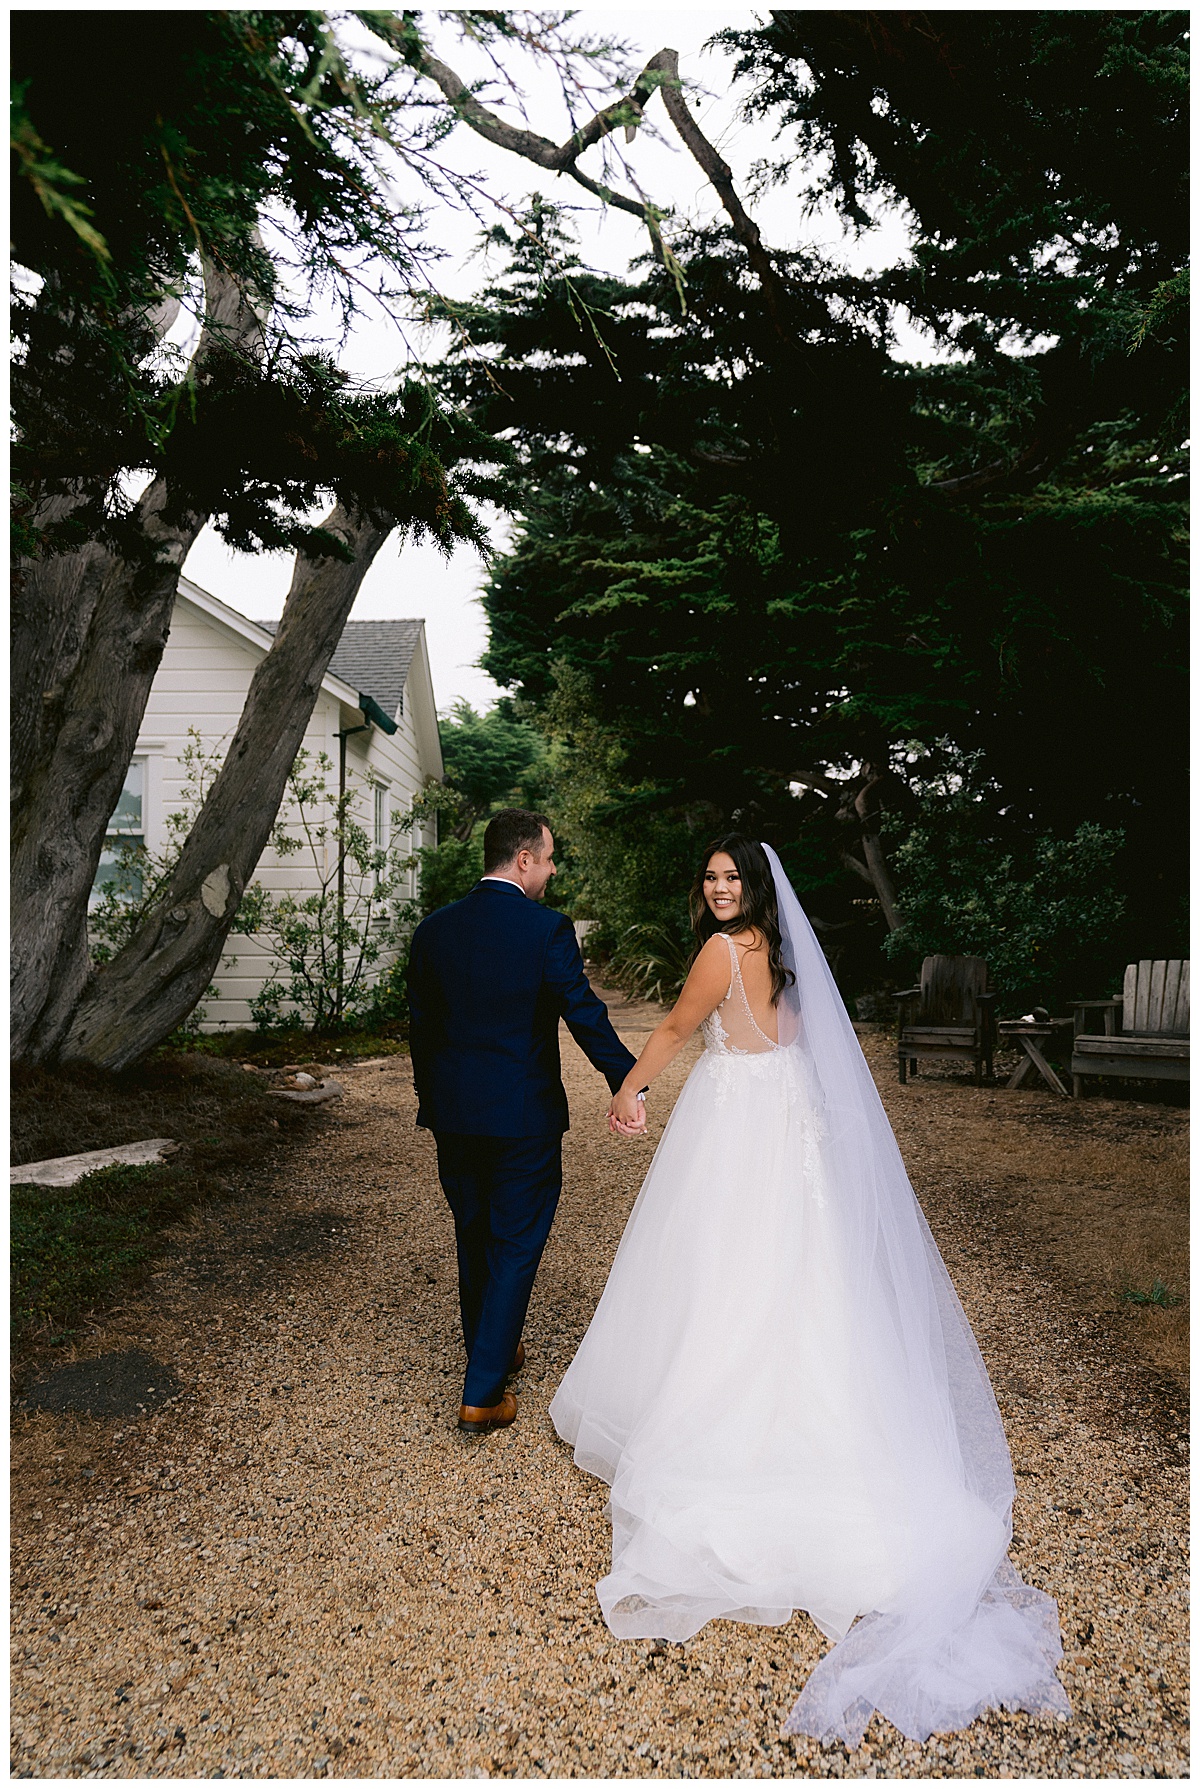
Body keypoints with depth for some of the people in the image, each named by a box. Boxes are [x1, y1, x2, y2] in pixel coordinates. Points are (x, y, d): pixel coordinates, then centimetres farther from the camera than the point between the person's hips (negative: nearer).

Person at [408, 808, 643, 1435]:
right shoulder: (548, 929, -15)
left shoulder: (433, 930, 1)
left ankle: (494, 1353, 40)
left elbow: (419, 1026, 7)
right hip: (525, 1118, -5)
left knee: (474, 1240, 21)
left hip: (452, 1117, 5)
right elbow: (587, 1017, -16)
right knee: (515, 1247, 7)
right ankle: (483, 1394, 10)